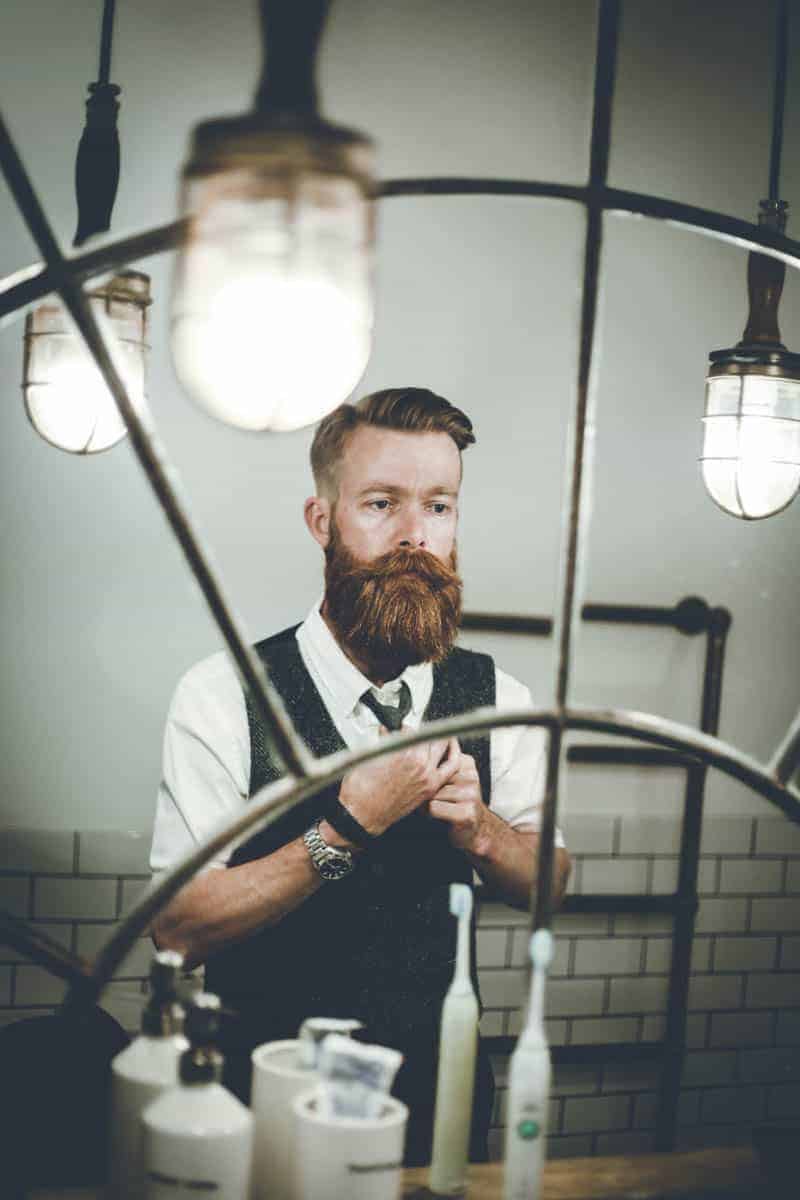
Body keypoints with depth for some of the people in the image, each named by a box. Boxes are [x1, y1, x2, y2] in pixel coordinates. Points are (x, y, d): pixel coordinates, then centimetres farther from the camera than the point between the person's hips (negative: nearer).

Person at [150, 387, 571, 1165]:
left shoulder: (496, 699, -5)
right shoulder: (223, 697, -16)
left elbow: (548, 884, 6)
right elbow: (177, 930, -19)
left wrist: (480, 829, -15)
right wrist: (350, 825, -28)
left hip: (443, 1095, 3)